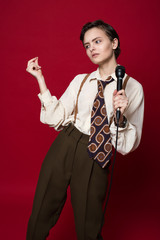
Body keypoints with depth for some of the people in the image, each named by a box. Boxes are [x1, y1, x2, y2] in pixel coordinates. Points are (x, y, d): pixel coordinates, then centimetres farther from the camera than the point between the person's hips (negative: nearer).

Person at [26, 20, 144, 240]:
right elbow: (55, 119, -1)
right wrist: (40, 80, -1)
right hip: (63, 148, 3)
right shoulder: (80, 81, 8)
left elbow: (127, 145, -5)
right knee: (40, 217, 11)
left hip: (95, 159, -3)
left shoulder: (132, 87, -3)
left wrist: (120, 116, -24)